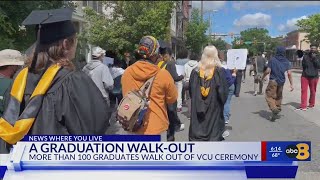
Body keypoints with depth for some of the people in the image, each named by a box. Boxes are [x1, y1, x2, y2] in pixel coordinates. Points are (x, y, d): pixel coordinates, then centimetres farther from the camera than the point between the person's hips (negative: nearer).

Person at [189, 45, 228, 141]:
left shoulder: (195, 71, -1)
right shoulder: (219, 71, -10)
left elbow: (191, 91, 6)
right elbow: (223, 91, -9)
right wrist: (222, 102, 9)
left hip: (197, 109, 2)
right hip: (214, 108, -2)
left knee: (197, 129, 9)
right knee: (213, 131, 7)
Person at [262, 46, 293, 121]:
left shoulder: (272, 60, -7)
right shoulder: (286, 61, 3)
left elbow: (268, 71, -11)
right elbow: (289, 73, -2)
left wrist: (263, 77, 8)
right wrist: (291, 84, 1)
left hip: (273, 81, -4)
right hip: (281, 81, 5)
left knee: (269, 96, -1)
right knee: (279, 96, 21)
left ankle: (274, 109, -19)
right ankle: (278, 108, 30)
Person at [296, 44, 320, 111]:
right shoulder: (305, 56, 4)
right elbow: (303, 65, 9)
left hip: (314, 76, 0)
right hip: (305, 76, 0)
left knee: (313, 91, 8)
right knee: (303, 90, -5)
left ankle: (311, 104, 25)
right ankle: (303, 106, -4)